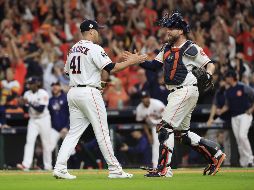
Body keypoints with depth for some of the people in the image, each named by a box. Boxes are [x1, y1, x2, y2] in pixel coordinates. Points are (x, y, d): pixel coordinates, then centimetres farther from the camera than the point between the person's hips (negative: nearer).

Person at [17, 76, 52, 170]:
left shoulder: (43, 94, -12)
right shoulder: (27, 94, 4)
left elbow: (41, 109, -21)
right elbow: (26, 110, 6)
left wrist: (29, 103, -26)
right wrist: (23, 104, -14)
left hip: (44, 120, -4)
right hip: (33, 120, 4)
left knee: (46, 143, 3)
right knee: (29, 141, -10)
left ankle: (48, 166, 13)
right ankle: (25, 165, -21)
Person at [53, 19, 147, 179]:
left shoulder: (73, 49, 15)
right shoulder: (94, 49, -9)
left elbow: (67, 71, 22)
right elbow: (111, 68, -16)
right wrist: (132, 61, -9)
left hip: (73, 92, 7)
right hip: (89, 92, -7)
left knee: (74, 133, 7)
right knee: (102, 132, -2)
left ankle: (60, 168, -5)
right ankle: (114, 169, 2)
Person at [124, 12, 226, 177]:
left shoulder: (191, 49, -9)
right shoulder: (167, 48, 15)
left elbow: (210, 64, -7)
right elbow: (154, 65, 15)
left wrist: (207, 75, -26)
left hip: (186, 91, -10)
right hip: (175, 93, 10)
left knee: (165, 127, -14)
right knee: (182, 132, 15)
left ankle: (164, 168, -15)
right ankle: (215, 154, 23)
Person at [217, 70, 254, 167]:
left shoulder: (243, 87, -7)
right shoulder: (228, 91, 12)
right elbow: (227, 105, 19)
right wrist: (221, 111, 0)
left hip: (245, 115, -6)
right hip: (234, 118, 6)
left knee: (242, 135, -22)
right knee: (238, 140, 3)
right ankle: (244, 162, 9)